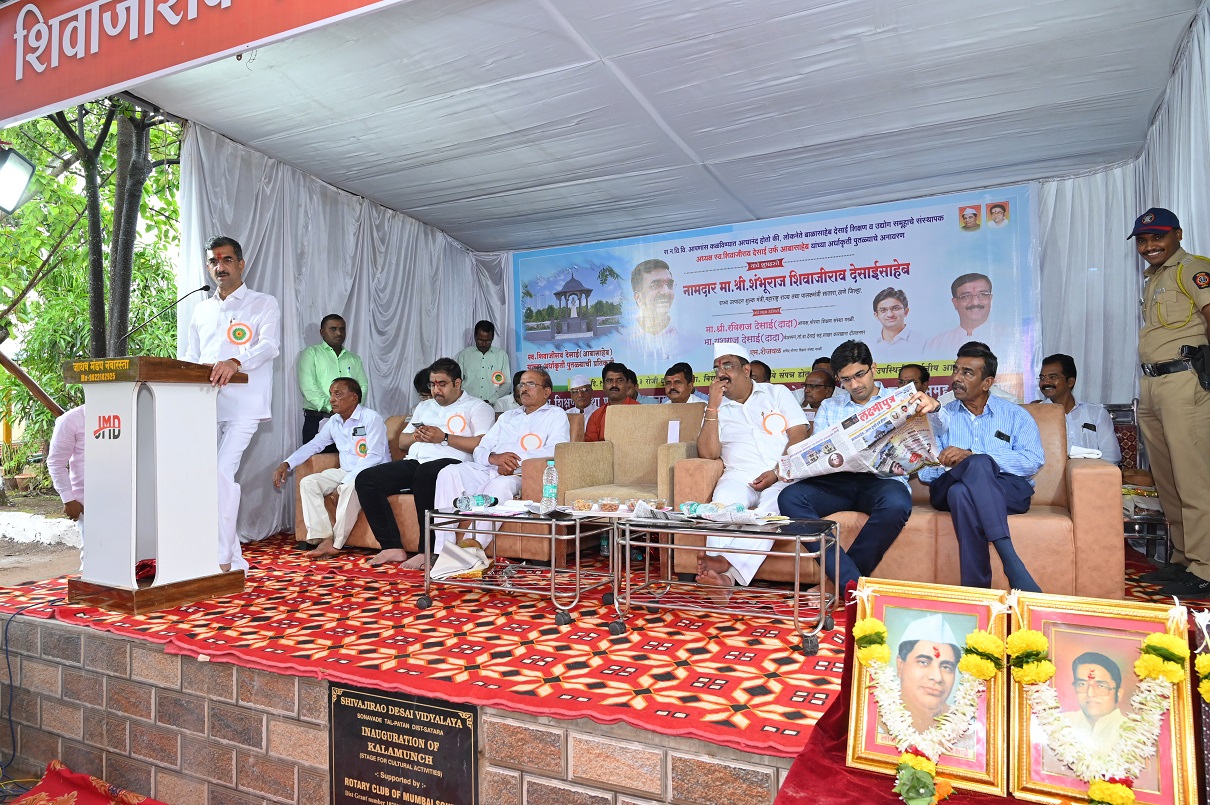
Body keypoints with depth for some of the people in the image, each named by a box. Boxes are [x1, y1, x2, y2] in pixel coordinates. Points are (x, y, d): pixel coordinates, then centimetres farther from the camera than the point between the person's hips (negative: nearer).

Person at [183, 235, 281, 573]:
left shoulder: (263, 304, 4)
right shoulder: (202, 310, 22)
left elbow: (269, 345, -13)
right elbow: (190, 356, 23)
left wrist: (236, 362, -32)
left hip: (244, 405, -6)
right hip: (205, 404, 6)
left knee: (223, 472, -16)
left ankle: (223, 560, -9)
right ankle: (235, 559, 14)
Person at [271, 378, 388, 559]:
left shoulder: (371, 418, -12)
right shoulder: (334, 421, 9)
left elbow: (375, 457, -20)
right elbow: (313, 445, 18)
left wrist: (345, 482, -27)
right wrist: (286, 464, 2)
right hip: (346, 472, 7)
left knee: (350, 486, -37)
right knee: (308, 482, -11)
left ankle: (336, 544, -27)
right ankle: (324, 537, -21)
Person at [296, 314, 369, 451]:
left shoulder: (354, 359, 21)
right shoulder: (311, 353, 8)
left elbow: (363, 386, 11)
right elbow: (308, 387, -5)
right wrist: (331, 408, -14)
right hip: (317, 421, -3)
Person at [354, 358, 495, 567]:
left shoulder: (477, 407, 8)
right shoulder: (424, 407, 31)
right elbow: (402, 442, 31)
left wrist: (443, 437, -9)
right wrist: (415, 436, 7)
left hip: (449, 462, -7)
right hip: (414, 462, 7)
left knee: (424, 474, -41)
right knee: (365, 479, -15)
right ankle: (393, 548, -16)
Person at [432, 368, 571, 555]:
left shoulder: (556, 415, 14)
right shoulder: (507, 416, 30)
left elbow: (556, 450, -6)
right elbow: (479, 451, 19)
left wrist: (517, 459, -13)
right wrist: (494, 457, -6)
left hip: (521, 475, -5)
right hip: (488, 470, 5)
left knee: (500, 485, -38)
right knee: (449, 473, -21)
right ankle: (441, 551, -25)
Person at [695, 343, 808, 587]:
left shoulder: (777, 393, 17)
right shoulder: (715, 408, 19)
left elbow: (799, 436, 6)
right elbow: (708, 453, 3)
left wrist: (778, 472, -10)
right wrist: (713, 406, -1)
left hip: (783, 477, -1)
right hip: (740, 475, 1)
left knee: (773, 505, -36)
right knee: (725, 500, -35)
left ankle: (726, 563, -47)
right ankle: (724, 573, -46)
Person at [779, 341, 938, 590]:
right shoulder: (829, 406, 25)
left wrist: (933, 407, -20)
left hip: (882, 478, -2)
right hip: (836, 480, 2)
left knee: (896, 504, -39)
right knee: (790, 497, -28)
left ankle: (843, 579, -22)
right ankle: (852, 582, -33)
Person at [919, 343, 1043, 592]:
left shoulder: (1015, 416, 16)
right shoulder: (941, 416, 21)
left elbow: (1033, 460, -5)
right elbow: (926, 470, 7)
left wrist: (971, 456, -16)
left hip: (1008, 491, -1)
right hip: (949, 489, 1)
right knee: (961, 492, -37)